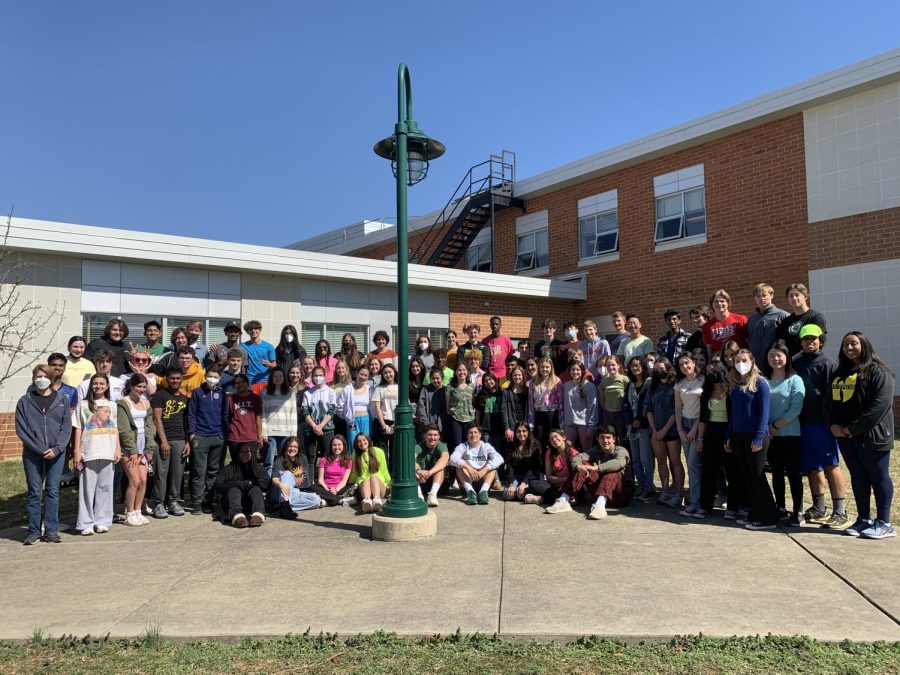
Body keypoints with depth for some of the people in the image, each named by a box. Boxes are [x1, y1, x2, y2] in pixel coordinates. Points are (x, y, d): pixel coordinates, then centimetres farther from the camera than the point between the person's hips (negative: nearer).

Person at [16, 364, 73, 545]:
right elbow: (21, 430, -2)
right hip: (32, 454, -1)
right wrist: (40, 449, -11)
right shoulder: (24, 402, 3)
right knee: (34, 492, 3)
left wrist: (56, 449, -11)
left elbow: (67, 428, 3)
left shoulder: (62, 401, 7)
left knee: (53, 491, 4)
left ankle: (52, 531, 9)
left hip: (56, 454, 1)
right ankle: (33, 532, 11)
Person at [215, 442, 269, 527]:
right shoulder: (229, 469, 15)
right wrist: (241, 484, -9)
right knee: (234, 489, -27)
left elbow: (265, 484, 1)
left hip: (251, 504, 1)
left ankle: (258, 514, -57)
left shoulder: (258, 468, 19)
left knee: (255, 489, -25)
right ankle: (237, 516, -60)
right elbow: (219, 486, -2)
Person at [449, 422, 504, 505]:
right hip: (467, 481, 0)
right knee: (460, 465, -22)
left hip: (483, 480, 1)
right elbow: (453, 459, -18)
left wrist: (484, 470, -29)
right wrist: (468, 467, -34)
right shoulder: (462, 446, 4)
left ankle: (484, 490, -37)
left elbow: (499, 459, -15)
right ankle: (470, 491, -37)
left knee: (492, 465, -20)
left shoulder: (486, 446, 5)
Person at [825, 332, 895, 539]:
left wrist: (854, 428, -18)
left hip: (871, 435, -7)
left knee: (878, 477, 0)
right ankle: (864, 520, 20)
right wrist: (832, 424, -3)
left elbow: (880, 404, -18)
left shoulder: (878, 372, -8)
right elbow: (829, 402, 16)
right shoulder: (839, 373, 16)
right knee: (857, 477, 12)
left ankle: (884, 523, 8)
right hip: (844, 435, 7)